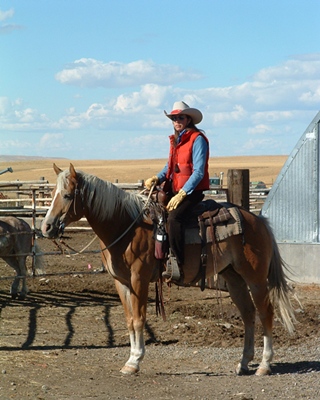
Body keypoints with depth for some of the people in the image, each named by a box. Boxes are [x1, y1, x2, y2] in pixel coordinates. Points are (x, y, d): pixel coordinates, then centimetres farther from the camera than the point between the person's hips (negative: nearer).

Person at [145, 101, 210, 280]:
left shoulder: (197, 139, -11)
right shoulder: (176, 140, 14)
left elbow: (198, 172, -17)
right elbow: (170, 167, 19)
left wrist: (181, 194, -24)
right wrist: (156, 179, -2)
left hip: (193, 191, -9)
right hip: (176, 189, 9)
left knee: (174, 217, -31)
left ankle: (176, 263, -28)